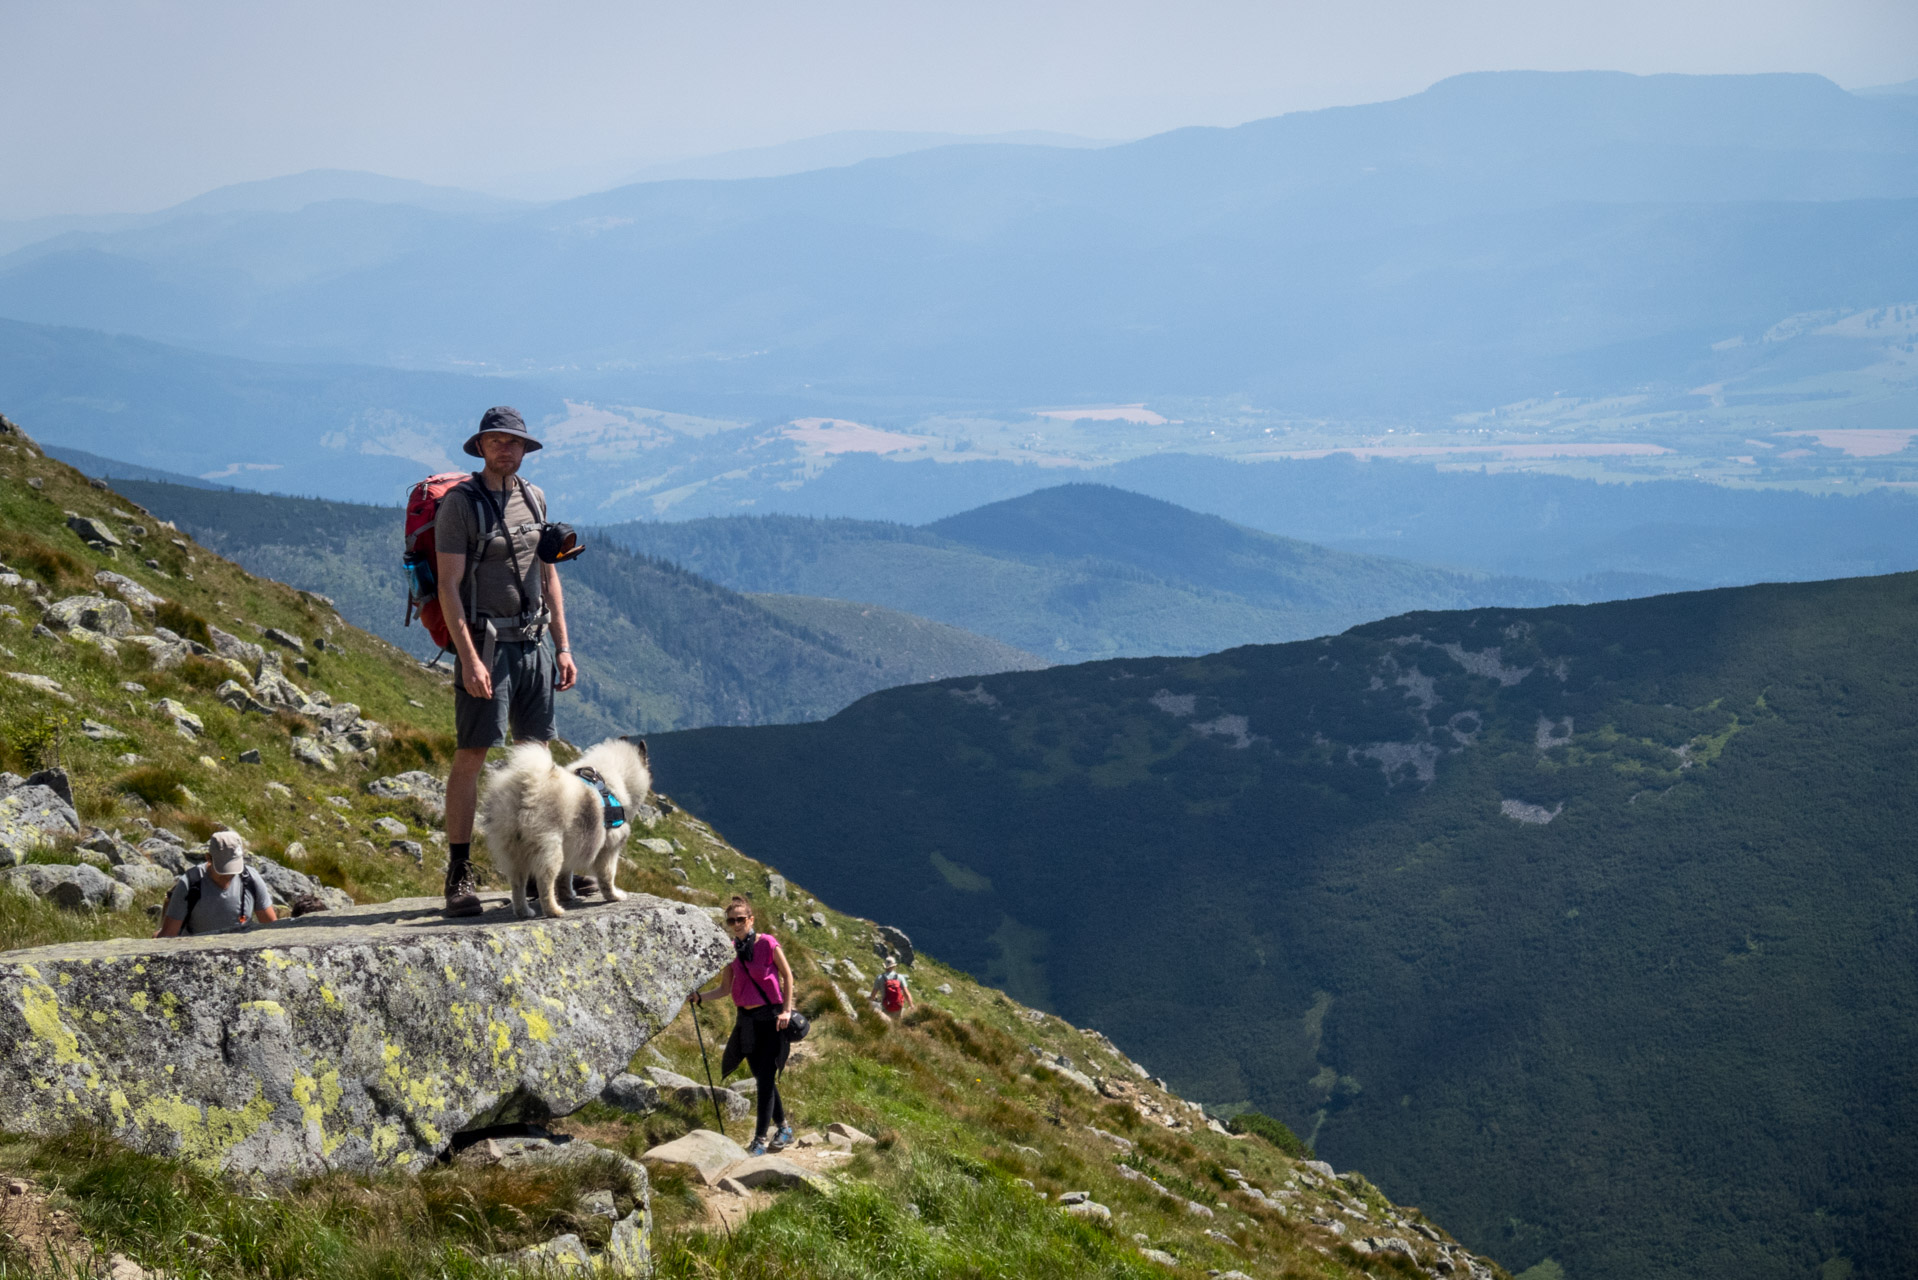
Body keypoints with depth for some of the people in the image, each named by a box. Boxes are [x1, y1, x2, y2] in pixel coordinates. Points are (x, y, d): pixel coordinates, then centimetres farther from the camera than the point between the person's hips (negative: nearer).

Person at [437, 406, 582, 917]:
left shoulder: (533, 499, 12)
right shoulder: (460, 504, -8)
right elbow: (449, 586, -13)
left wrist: (563, 647, 11)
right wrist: (469, 658, -21)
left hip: (533, 644, 6)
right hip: (484, 644, -6)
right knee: (471, 756, -8)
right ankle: (459, 875, -6)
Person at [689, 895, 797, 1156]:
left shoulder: (767, 943, -11)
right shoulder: (730, 950, 3)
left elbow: (787, 975, -3)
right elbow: (725, 987, 8)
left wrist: (786, 1010, -9)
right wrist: (699, 997, -7)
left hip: (771, 1017, -6)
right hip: (746, 1019, 6)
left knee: (766, 1078, -8)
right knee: (762, 1078, 13)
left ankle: (761, 1139, -5)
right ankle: (783, 1128, 29)